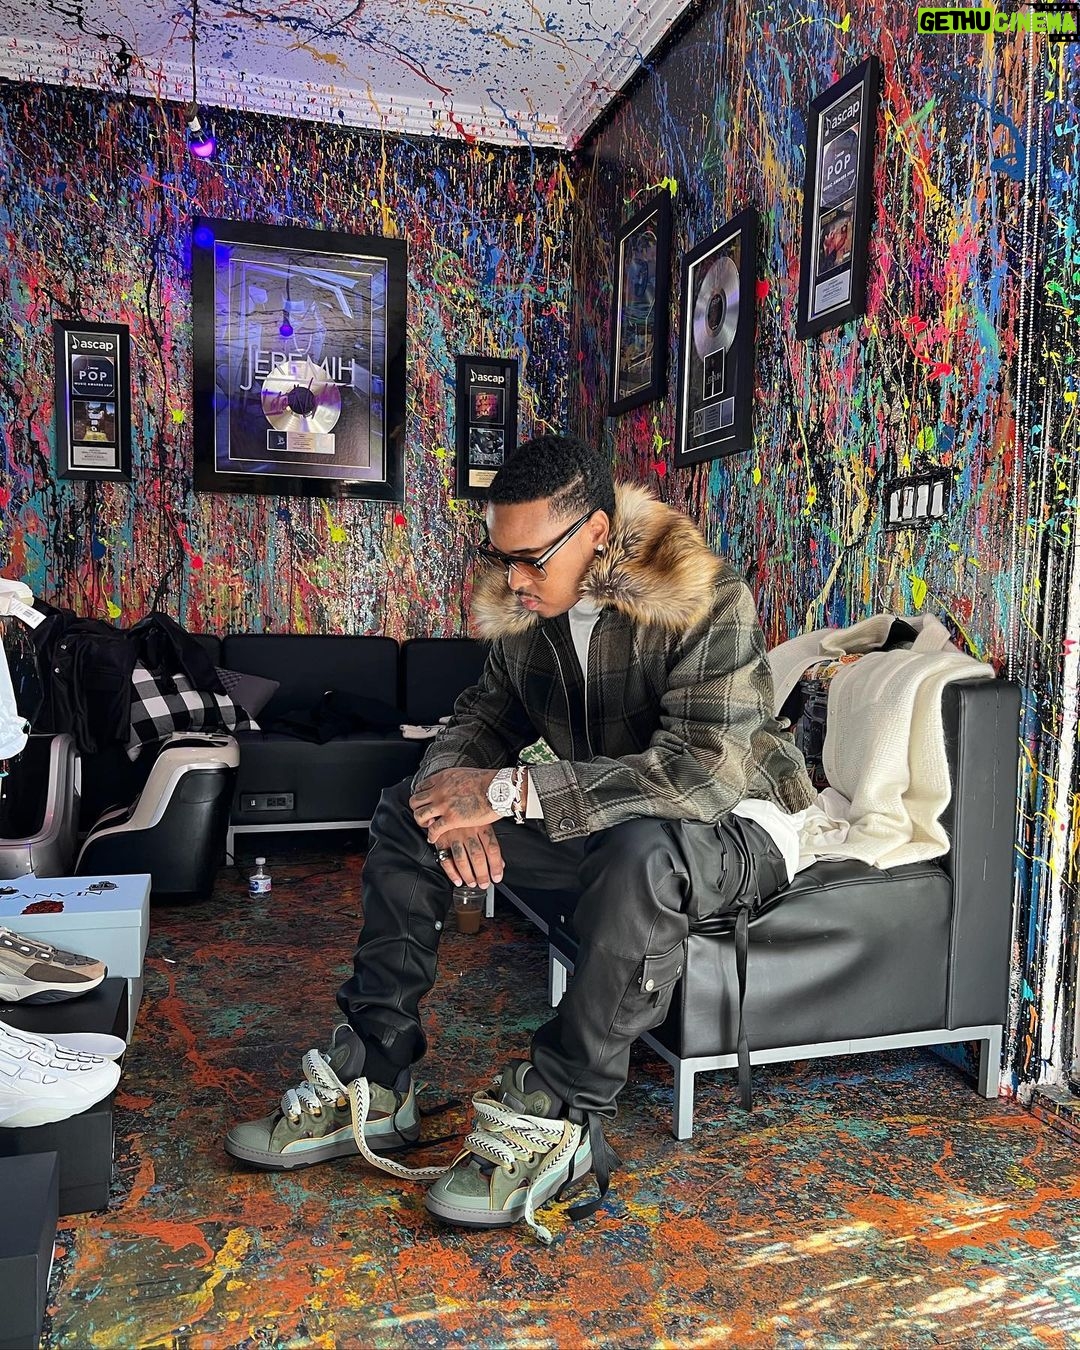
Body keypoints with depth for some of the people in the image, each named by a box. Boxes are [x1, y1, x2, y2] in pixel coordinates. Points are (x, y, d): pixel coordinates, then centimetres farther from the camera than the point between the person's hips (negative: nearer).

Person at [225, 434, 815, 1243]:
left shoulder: (706, 602, -26)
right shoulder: (526, 607, -4)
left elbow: (702, 769, -37)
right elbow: (486, 717, 4)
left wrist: (511, 791, -37)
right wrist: (460, 796, -21)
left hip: (734, 822, -6)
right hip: (604, 821, 7)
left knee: (642, 852, -43)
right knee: (407, 814, -3)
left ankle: (559, 1120, -24)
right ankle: (373, 1085, -1)